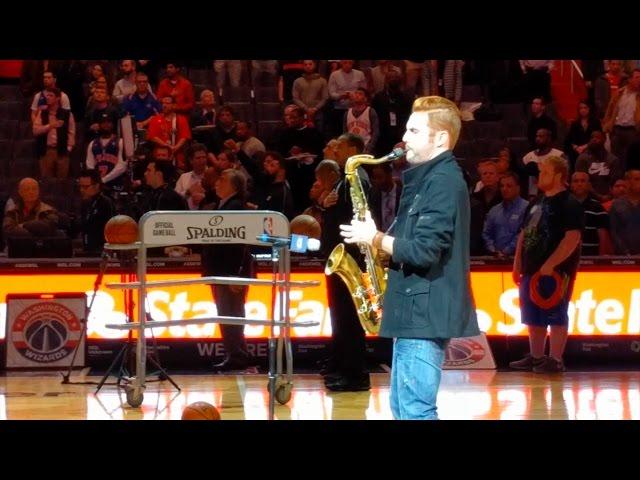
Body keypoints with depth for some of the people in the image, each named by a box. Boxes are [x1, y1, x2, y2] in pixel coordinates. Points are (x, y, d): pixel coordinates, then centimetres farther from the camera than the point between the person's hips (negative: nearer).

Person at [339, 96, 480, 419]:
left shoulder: (443, 182, -15)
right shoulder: (429, 178, 18)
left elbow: (423, 251, -23)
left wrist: (375, 238, -11)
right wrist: (382, 237, 5)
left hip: (425, 313, -11)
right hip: (415, 310, 11)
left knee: (415, 411, -10)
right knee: (403, 407, 14)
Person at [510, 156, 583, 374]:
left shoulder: (569, 205, -10)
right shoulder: (537, 203, 16)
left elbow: (572, 238, -19)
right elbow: (524, 233, 22)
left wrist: (550, 265, -23)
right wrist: (518, 264, 14)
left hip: (556, 271, -9)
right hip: (533, 269, 9)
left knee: (555, 315, -6)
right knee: (533, 317, 13)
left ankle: (555, 360, -3)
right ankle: (536, 357, 22)